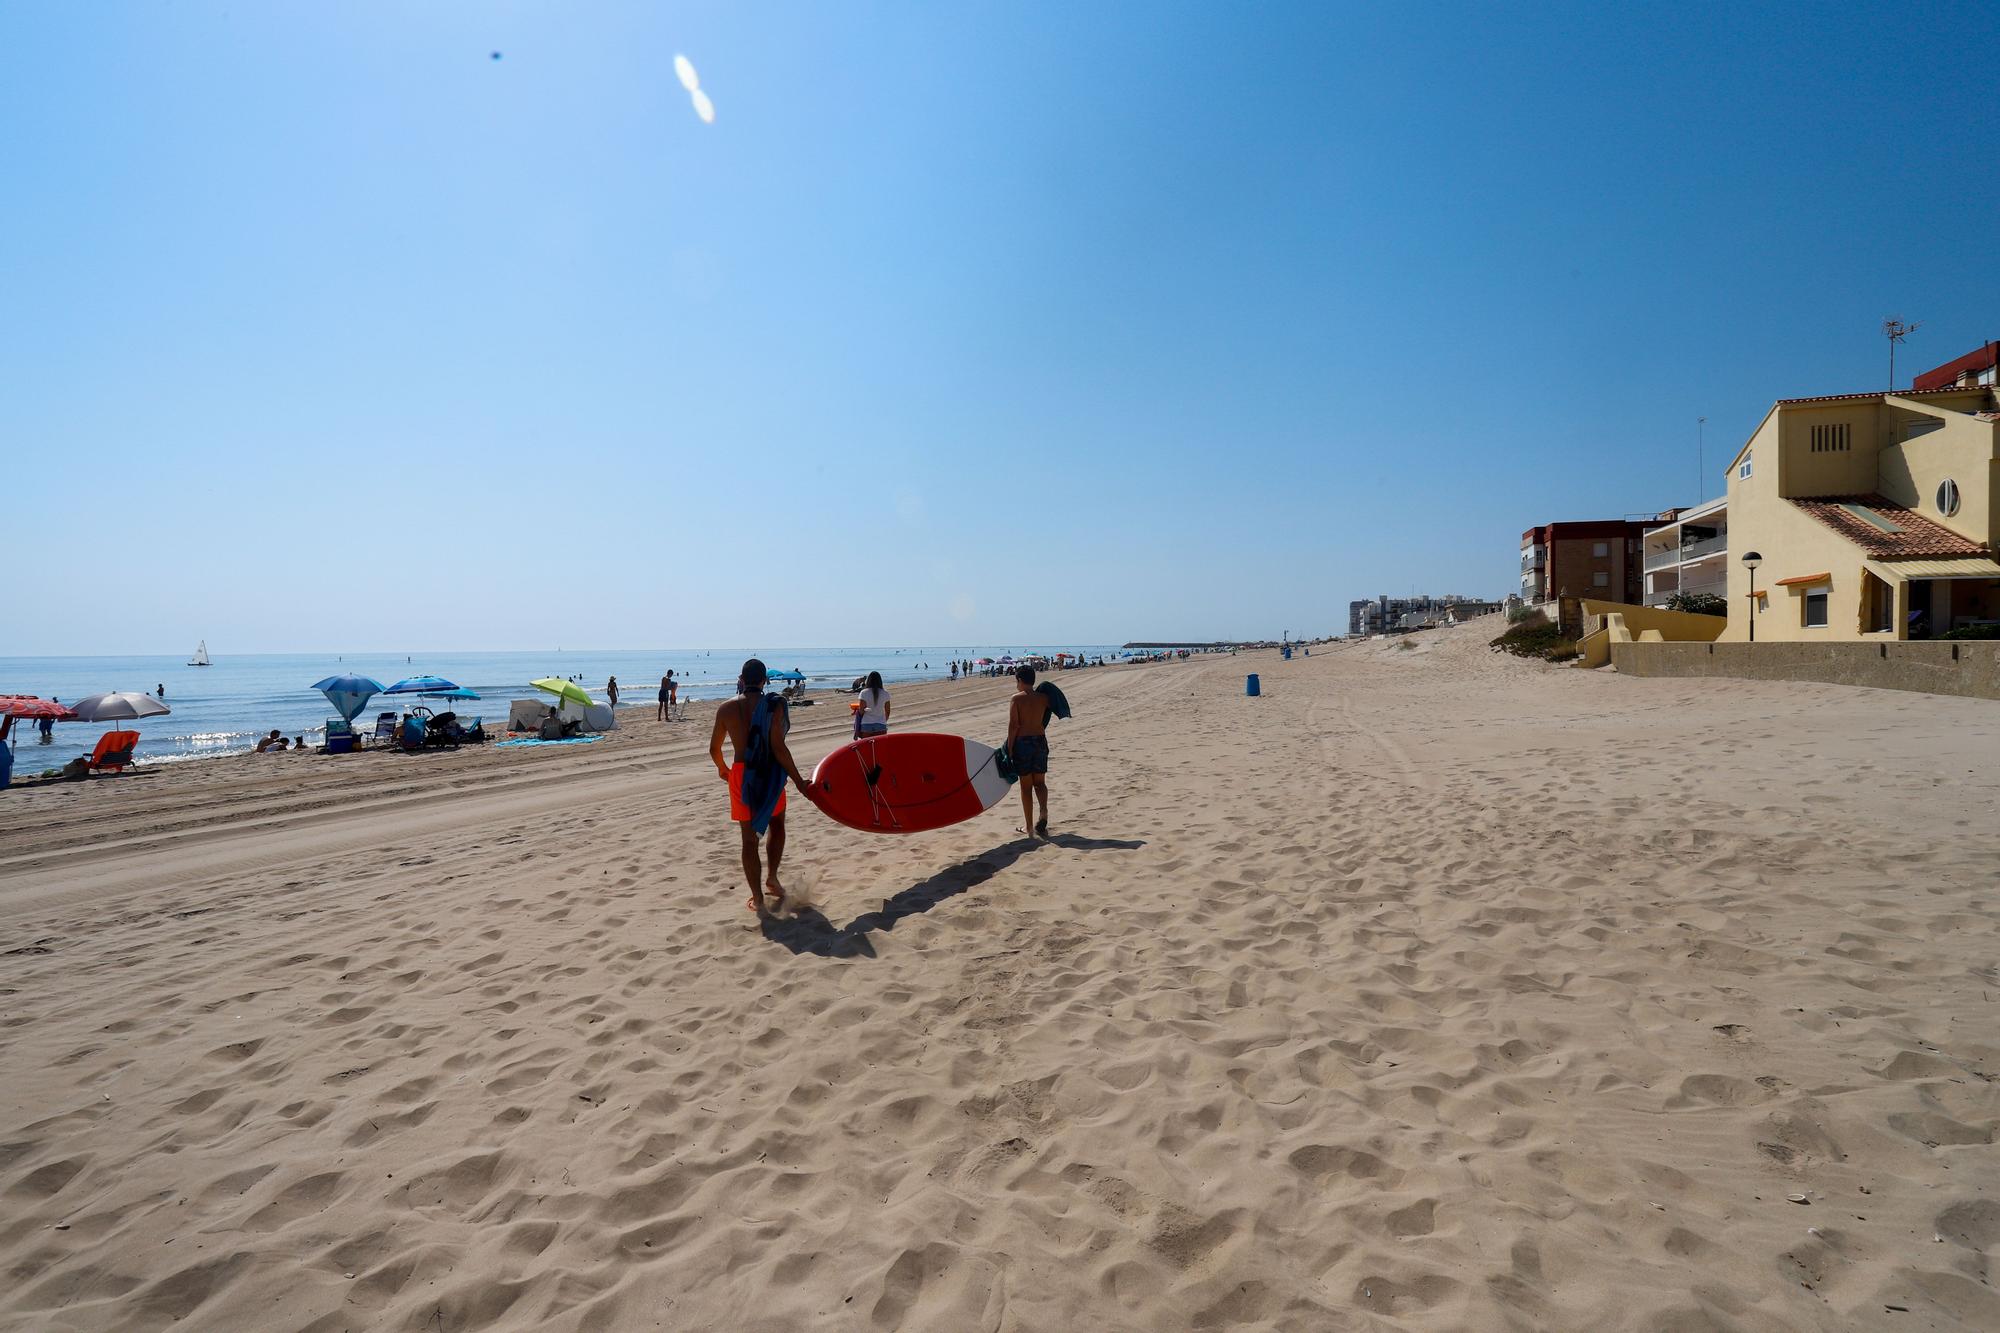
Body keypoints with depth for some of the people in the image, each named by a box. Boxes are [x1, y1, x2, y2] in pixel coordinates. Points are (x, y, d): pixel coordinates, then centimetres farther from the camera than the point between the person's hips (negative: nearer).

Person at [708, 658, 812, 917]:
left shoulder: (726, 708, -1)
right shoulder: (773, 705, -11)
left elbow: (714, 748, 7)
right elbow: (778, 748, -16)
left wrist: (722, 769, 28)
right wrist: (798, 780, -8)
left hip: (740, 775, 2)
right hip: (769, 774, -2)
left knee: (749, 838, 8)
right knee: (777, 826, 25)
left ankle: (758, 900, 9)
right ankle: (771, 878, 21)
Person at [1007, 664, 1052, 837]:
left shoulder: (1017, 698, -8)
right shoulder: (1043, 698, 4)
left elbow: (1013, 725, -11)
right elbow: (1045, 722, 6)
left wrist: (1009, 748, -6)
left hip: (1023, 741, -3)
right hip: (1040, 740, 3)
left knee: (1026, 785, 6)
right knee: (1040, 782, 14)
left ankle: (1028, 825, 11)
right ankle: (1044, 813, -11)